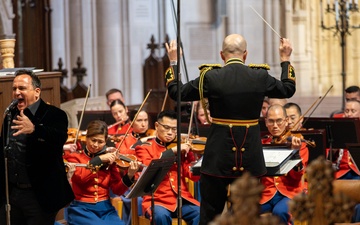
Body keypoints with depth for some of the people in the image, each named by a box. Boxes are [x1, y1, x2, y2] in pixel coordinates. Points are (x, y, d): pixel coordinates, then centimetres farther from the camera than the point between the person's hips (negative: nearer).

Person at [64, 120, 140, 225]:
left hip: (105, 208, 3)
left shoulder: (109, 159, 10)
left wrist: (129, 176, -14)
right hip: (81, 209, -3)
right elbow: (80, 176, -16)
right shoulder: (74, 156, 4)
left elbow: (118, 190, 3)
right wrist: (99, 159, -18)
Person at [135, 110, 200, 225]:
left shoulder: (181, 148, 16)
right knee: (161, 215, -36)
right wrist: (172, 151, -18)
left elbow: (194, 175, 6)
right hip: (157, 200, -3)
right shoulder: (144, 148, 7)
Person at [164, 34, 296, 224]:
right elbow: (288, 89, 14)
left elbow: (176, 92, 1)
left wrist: (173, 62, 14)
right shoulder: (260, 77, -5)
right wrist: (285, 59, 27)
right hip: (250, 158, 2)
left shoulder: (211, 78, -11)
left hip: (218, 158, -2)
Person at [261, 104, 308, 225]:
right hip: (266, 193, 3)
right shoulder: (262, 145, 16)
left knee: (279, 212, -36)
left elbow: (297, 176, -6)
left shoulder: (298, 144, 6)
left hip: (290, 192, -3)